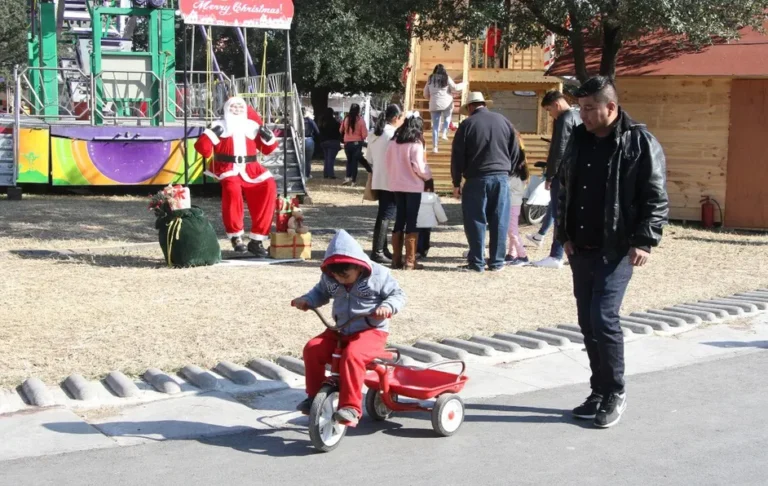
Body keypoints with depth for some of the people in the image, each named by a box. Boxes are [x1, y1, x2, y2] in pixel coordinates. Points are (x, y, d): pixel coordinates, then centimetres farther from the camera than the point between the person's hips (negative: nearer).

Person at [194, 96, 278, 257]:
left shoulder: (252, 126, 14)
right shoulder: (220, 127, 5)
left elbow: (267, 149, 20)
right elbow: (202, 148, -4)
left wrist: (268, 136, 3)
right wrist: (212, 134, -16)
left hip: (250, 170, 4)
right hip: (228, 169, -4)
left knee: (269, 186, -18)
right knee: (232, 188, -35)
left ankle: (256, 240, -9)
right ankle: (236, 236, -21)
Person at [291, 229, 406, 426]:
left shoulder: (378, 274, -12)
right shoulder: (329, 277, 1)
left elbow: (398, 294, -6)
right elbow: (321, 292, 19)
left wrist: (388, 306, -28)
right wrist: (306, 301, -1)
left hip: (371, 331, -6)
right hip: (341, 330, 6)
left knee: (351, 355, -36)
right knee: (312, 349, -15)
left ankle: (351, 407, -32)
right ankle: (314, 396, 3)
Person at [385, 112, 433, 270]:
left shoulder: (393, 143, 4)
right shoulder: (415, 145, -13)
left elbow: (388, 163, 8)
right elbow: (419, 167, -15)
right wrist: (428, 176, 3)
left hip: (396, 186, 6)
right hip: (413, 187, -6)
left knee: (399, 221, 12)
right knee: (412, 223, 0)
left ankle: (396, 259, 14)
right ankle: (410, 261, 1)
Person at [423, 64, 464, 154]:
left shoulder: (430, 79, 10)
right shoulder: (446, 78, 0)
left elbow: (426, 94, 12)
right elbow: (455, 88, -1)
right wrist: (462, 85, 16)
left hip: (434, 105, 2)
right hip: (446, 104, -2)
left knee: (435, 126, 4)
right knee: (447, 117, 27)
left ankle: (434, 146, -2)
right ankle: (444, 133, 3)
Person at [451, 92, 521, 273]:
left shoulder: (467, 125, -2)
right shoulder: (504, 121, 8)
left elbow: (457, 156, -2)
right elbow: (515, 152, 11)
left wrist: (456, 183, 4)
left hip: (476, 179, -3)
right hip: (501, 178, 3)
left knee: (476, 221, 2)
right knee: (499, 222, 7)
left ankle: (476, 262, 3)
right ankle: (497, 261, 10)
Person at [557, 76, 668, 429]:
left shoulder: (640, 143, -8)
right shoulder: (578, 140, 10)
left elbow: (656, 198, -8)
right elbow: (565, 190, 18)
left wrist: (645, 241, -15)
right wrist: (564, 235, 12)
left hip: (617, 250, -6)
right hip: (581, 250, 7)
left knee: (603, 318, -12)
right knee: (588, 322, 9)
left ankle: (615, 394, 4)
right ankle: (600, 392, 22)